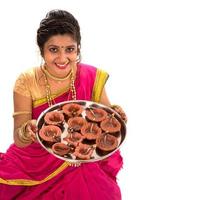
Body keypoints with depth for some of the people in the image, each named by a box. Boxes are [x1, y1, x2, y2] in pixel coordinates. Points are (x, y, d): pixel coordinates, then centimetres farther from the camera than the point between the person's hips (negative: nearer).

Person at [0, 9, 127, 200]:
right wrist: (27, 132, -35)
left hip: (82, 163, 1)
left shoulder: (92, 78, -7)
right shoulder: (27, 82, -11)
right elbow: (19, 140, -13)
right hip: (36, 168, 0)